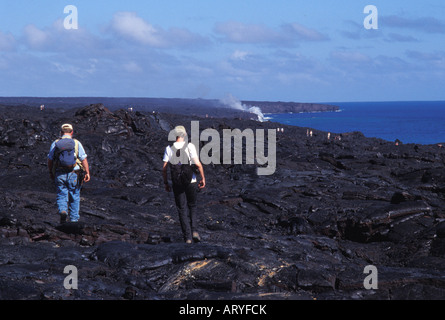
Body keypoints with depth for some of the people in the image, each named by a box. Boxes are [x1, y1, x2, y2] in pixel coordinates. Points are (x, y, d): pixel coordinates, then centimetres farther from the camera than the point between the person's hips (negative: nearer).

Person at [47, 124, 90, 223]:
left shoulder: (55, 144, 3)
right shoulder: (76, 143, -2)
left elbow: (50, 160, 9)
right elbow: (84, 159, -6)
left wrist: (51, 172, 22)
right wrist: (87, 173, -3)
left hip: (59, 174, 1)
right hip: (74, 174, -1)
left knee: (61, 195, 7)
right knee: (74, 197, 11)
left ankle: (63, 211, -21)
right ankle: (74, 219, 15)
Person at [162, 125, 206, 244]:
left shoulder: (169, 148, 0)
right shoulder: (190, 146, -7)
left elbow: (164, 168, -3)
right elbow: (198, 164, -14)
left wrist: (166, 183, 8)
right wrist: (203, 178, -3)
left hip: (176, 183, 1)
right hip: (191, 181, -1)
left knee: (182, 209, 6)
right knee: (192, 206, 18)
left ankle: (187, 237, 2)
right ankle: (194, 230, 2)